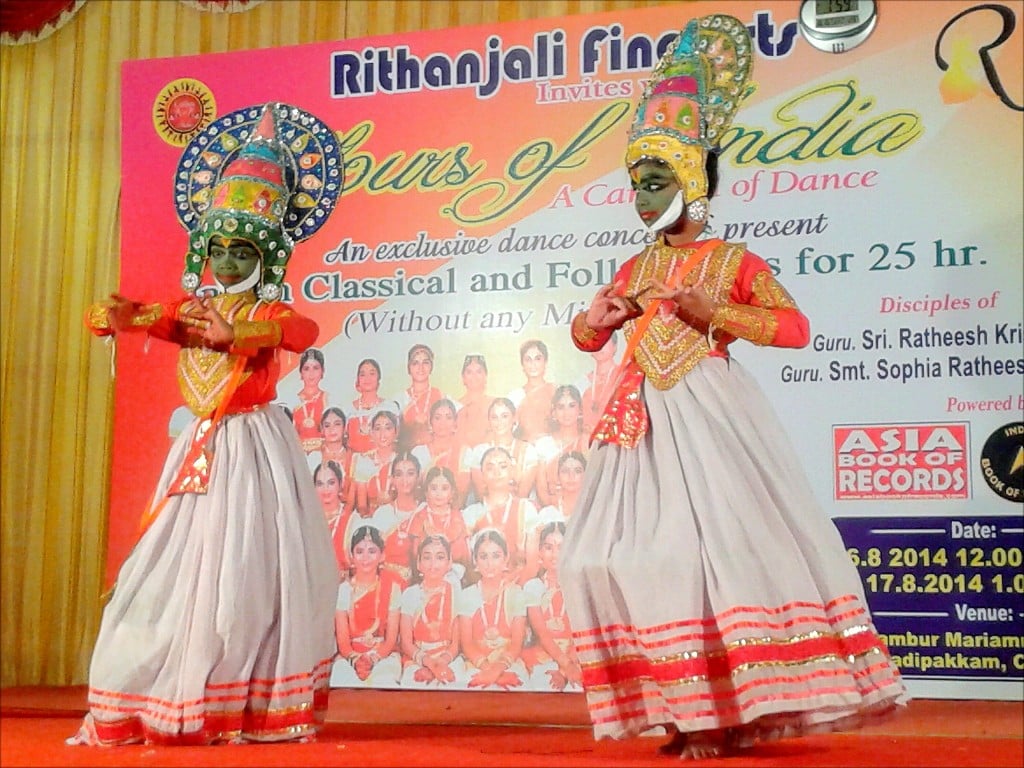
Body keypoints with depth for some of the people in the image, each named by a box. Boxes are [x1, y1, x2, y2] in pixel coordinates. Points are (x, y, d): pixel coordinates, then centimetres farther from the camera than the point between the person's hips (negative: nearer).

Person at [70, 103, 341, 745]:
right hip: (201, 447, 5)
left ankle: (258, 709, 1)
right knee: (182, 563, 4)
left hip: (255, 445, -5)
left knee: (249, 566, -6)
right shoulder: (189, 308, 10)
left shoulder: (267, 311, -4)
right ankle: (160, 700, 12)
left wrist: (234, 334, -42)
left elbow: (303, 331, -28)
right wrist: (119, 316, -26)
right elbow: (118, 316, -1)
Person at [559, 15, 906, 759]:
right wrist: (598, 318, -1)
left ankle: (735, 707, -3)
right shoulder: (635, 269, 15)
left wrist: (714, 313, -16)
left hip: (709, 415, -6)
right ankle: (691, 710, 6)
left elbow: (795, 327, -10)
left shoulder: (733, 262, -1)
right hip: (644, 423, 6)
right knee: (622, 550, 0)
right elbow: (588, 336, 22)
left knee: (724, 542, -11)